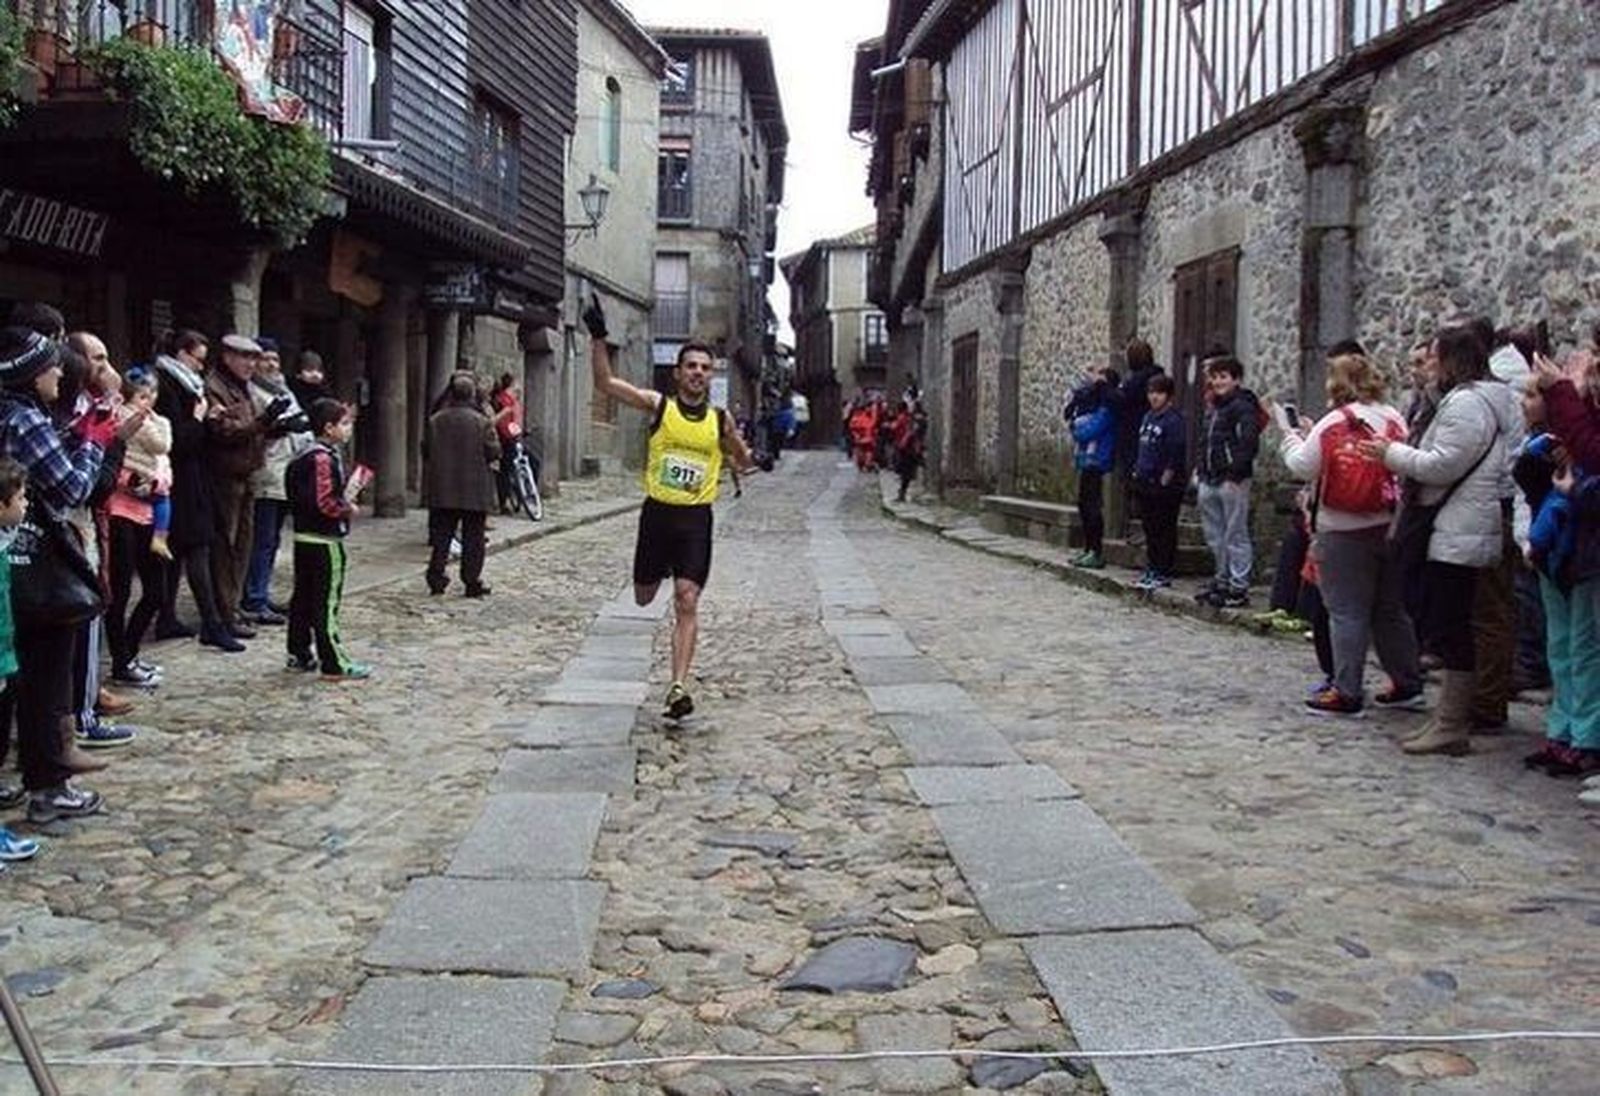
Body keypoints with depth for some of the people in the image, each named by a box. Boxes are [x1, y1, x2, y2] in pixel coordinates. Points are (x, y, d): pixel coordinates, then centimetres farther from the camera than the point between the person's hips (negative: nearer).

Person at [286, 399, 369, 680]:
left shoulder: (304, 456, 13)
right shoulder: (324, 459, -19)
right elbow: (325, 502, -26)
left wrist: (345, 494, 10)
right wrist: (348, 506, -9)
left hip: (304, 538, 10)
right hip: (324, 541, -10)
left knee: (303, 597, 15)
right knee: (327, 603, -6)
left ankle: (299, 655, 23)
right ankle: (334, 664, -1)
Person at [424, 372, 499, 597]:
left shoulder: (435, 421, -1)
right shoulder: (482, 422, -12)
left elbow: (427, 451, 6)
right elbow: (494, 452, -8)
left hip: (442, 490, 3)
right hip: (475, 490, -3)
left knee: (442, 536, 12)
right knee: (473, 539, 5)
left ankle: (436, 580, 12)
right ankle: (472, 583, 7)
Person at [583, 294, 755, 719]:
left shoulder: (720, 420, 2)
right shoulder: (658, 406, -2)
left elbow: (743, 459, 19)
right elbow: (605, 383, -10)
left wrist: (747, 465, -5)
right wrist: (598, 338, -21)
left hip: (696, 518, -1)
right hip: (657, 513, 1)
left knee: (687, 602, -12)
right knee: (643, 597, 16)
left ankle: (678, 687, -15)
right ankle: (661, 570, 55)